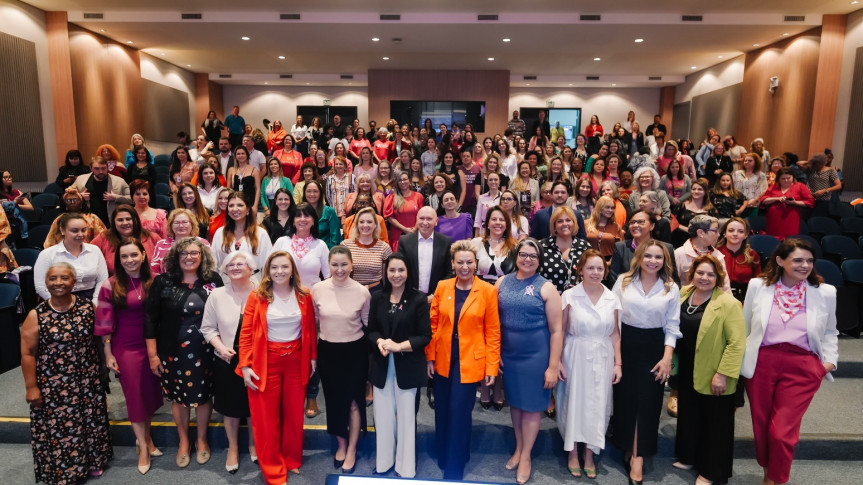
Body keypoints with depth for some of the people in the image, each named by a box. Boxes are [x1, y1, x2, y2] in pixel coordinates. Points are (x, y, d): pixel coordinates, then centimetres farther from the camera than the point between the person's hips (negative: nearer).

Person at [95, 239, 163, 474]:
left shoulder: (153, 282, -1)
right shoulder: (110, 286, -9)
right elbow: (105, 324, -5)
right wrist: (108, 354, -5)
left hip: (151, 345, 3)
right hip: (126, 347, -3)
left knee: (150, 392, 12)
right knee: (135, 395, 7)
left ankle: (145, 436, 33)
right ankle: (143, 446, 21)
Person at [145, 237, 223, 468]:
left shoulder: (213, 280, -3)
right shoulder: (163, 282, -6)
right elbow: (150, 319, -4)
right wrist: (152, 354, -5)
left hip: (205, 350, 0)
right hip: (173, 351, 0)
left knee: (203, 395, 11)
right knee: (178, 396, 13)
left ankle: (202, 440, 33)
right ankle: (183, 441, 35)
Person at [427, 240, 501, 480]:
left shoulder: (487, 290, -8)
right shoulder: (442, 287, 0)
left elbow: (493, 331, -5)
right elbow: (433, 324, 4)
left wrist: (492, 366, -7)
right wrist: (430, 357, 2)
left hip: (470, 363, -3)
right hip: (443, 361, 3)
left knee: (459, 414, 0)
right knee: (443, 413, 15)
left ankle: (454, 470, 18)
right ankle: (443, 458, 38)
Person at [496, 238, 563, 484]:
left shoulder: (546, 288, -9)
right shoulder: (502, 282, 1)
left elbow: (556, 330, -9)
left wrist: (553, 366, -11)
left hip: (536, 355, -3)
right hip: (508, 354, 3)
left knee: (531, 406, 10)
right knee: (515, 402, 17)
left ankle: (526, 455, 28)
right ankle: (518, 448, 36)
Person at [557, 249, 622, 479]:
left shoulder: (612, 299, 2)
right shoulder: (569, 296, -7)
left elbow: (615, 334, 7)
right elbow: (560, 331, -3)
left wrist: (618, 363, 3)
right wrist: (557, 361, -7)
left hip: (602, 359, 3)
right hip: (575, 357, -2)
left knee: (597, 406, 9)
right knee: (574, 402, 7)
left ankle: (589, 455, 25)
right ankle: (573, 453, 25)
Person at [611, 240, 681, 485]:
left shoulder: (671, 288, 0)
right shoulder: (623, 281, -3)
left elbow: (672, 326, 0)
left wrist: (667, 358, -8)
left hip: (653, 348, 0)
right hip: (626, 345, 0)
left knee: (648, 401, 1)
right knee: (625, 399, 7)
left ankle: (638, 458, 9)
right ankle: (628, 450, 25)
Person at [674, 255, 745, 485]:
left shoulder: (728, 303, -18)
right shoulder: (684, 293, 1)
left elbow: (737, 342, -21)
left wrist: (722, 374, -22)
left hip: (712, 377, -6)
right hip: (687, 372, 6)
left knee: (714, 424, 10)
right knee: (688, 416, 21)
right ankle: (688, 457, 41)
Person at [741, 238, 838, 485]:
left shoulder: (825, 292, 2)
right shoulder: (758, 286, 0)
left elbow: (830, 332, 14)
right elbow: (744, 327, 8)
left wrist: (830, 359, 1)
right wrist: (738, 358, 9)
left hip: (802, 367, -1)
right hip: (761, 363, 1)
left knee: (782, 431, -4)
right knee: (761, 427, 13)